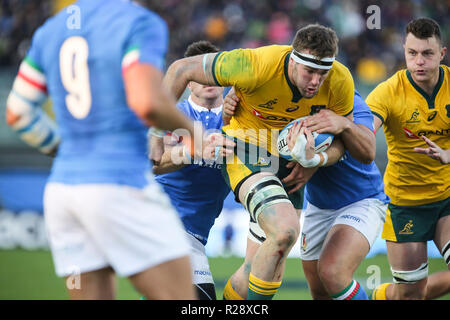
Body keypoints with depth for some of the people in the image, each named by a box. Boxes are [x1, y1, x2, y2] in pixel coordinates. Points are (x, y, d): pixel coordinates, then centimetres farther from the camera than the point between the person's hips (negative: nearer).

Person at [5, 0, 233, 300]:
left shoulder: (50, 30, 12)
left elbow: (17, 114, 16)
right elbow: (147, 103, -25)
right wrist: (191, 130, -6)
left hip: (62, 186, 7)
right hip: (122, 187, -7)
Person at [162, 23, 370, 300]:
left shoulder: (340, 82, -17)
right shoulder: (255, 67, -29)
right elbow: (182, 69, -17)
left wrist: (317, 159, -23)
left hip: (288, 159, 6)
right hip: (246, 150, -6)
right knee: (285, 230, -28)